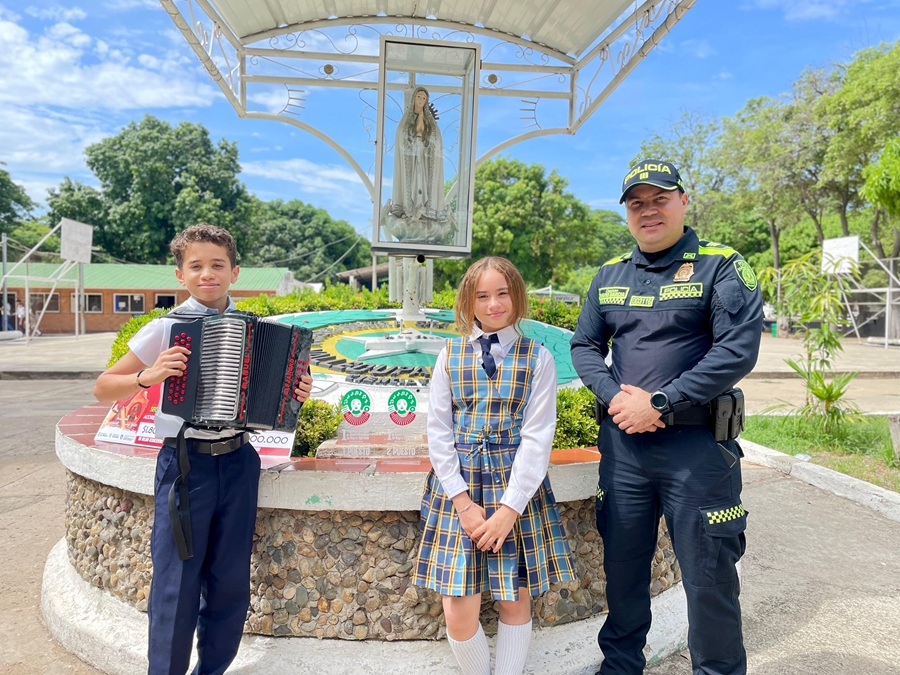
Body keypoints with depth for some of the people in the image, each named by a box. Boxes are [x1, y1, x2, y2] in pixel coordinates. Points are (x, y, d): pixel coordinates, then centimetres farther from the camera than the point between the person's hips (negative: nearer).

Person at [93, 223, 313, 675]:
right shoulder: (165, 328, -4)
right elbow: (103, 389, 0)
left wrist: (296, 393, -4)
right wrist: (148, 376, -18)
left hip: (238, 462, 3)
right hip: (186, 463, -3)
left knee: (231, 580, 12)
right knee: (176, 582, 2)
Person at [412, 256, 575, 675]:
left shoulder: (537, 358, 0)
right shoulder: (450, 356, 4)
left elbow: (537, 437, -6)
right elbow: (438, 433, 1)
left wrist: (509, 509, -13)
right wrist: (462, 501, -8)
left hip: (518, 488, 0)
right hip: (457, 487, 1)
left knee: (515, 603, 10)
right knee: (458, 614, 1)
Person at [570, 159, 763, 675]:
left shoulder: (721, 266, -4)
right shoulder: (611, 275, 10)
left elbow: (738, 350, -14)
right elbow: (585, 346, 11)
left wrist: (659, 404, -18)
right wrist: (615, 396, -8)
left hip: (697, 444, -4)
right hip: (622, 441, 5)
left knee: (708, 575, 7)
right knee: (622, 565, 17)